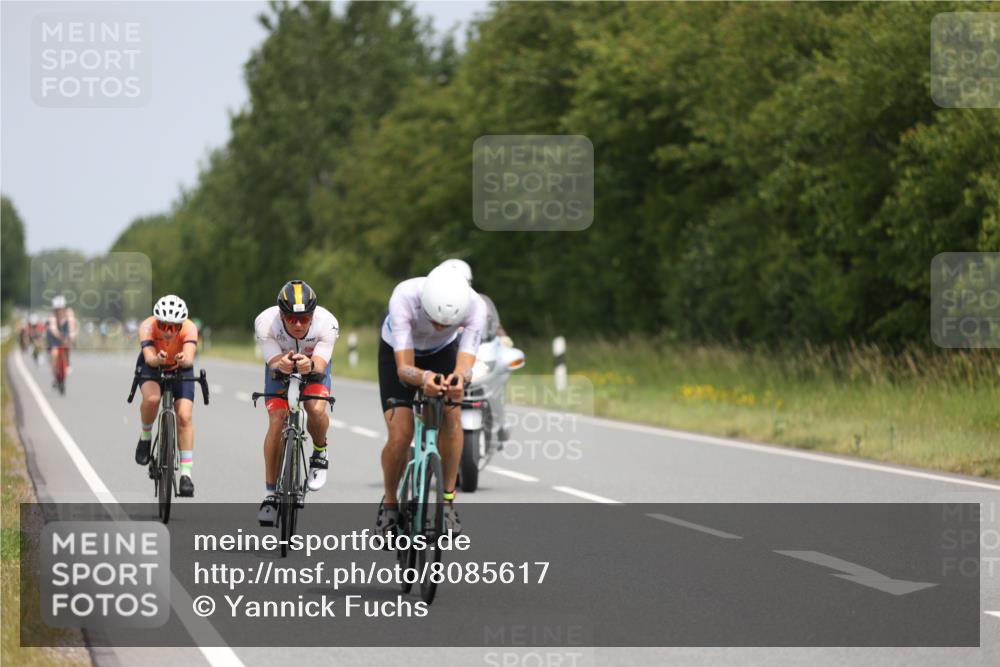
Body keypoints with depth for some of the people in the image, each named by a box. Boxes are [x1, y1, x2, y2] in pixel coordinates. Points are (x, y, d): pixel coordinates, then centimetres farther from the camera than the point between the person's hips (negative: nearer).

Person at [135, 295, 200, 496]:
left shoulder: (189, 328, -33)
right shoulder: (147, 327, -33)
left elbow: (190, 357, -47)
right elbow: (149, 357, -45)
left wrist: (184, 360, -70)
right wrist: (157, 359, -68)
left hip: (180, 369, 0)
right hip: (151, 367, 0)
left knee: (184, 416, -16)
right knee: (151, 398, -32)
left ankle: (186, 474, -9)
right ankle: (146, 437, -3)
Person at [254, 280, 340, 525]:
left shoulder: (327, 323, -34)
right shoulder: (265, 323, -34)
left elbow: (321, 365, -38)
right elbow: (273, 363, -35)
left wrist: (310, 365, -62)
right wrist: (282, 365, -59)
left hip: (314, 367, 0)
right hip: (280, 369, 0)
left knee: (316, 410, -29)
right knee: (277, 421, -18)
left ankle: (319, 454, 4)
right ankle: (270, 493, -7)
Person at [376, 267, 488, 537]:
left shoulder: (475, 307, -35)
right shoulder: (404, 298, -41)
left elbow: (465, 365, -40)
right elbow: (404, 368, -43)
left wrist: (460, 379, -64)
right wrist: (424, 378, -65)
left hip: (442, 351, 2)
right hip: (397, 351, -2)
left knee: (451, 413, -26)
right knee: (400, 435, -18)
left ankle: (448, 499, -10)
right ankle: (390, 502, 9)